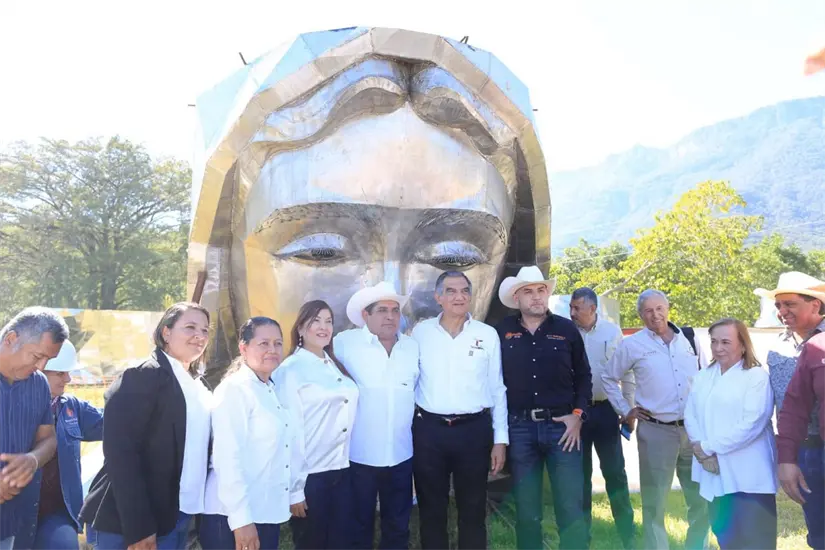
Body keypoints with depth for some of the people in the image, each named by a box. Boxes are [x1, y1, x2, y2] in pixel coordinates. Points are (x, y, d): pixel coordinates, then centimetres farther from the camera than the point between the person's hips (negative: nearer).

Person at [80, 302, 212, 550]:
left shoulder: (198, 388, 12)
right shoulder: (142, 375, -12)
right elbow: (119, 450, -19)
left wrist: (197, 509, 3)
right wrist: (139, 527, -21)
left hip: (180, 517, 8)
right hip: (133, 522, -7)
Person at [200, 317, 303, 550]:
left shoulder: (273, 390, 11)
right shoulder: (234, 388, -14)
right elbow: (228, 458, -21)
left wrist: (295, 492, 16)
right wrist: (241, 518, -22)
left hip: (269, 512, 8)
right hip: (234, 516, -8)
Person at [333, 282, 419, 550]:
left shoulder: (413, 347, 4)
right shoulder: (345, 342, -10)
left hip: (401, 455, 4)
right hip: (359, 455, -3)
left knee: (398, 526, 18)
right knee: (358, 526, 13)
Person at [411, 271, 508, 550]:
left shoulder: (488, 334, 1)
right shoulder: (420, 332, 1)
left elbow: (498, 389, 4)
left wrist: (500, 439, 2)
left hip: (474, 430, 0)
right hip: (428, 430, 0)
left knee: (473, 509, 13)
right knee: (431, 509, 13)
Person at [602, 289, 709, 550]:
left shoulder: (689, 338, 6)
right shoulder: (632, 344, -4)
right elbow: (608, 378, 6)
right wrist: (624, 411, 2)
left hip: (694, 429, 3)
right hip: (656, 431, -3)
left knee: (702, 498, 13)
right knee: (655, 501, 6)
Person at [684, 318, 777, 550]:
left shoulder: (757, 376, -7)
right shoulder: (703, 376, 12)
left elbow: (751, 423, -16)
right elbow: (690, 415, 6)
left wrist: (708, 447, -13)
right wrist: (702, 452, -10)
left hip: (747, 475, -5)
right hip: (714, 472, 6)